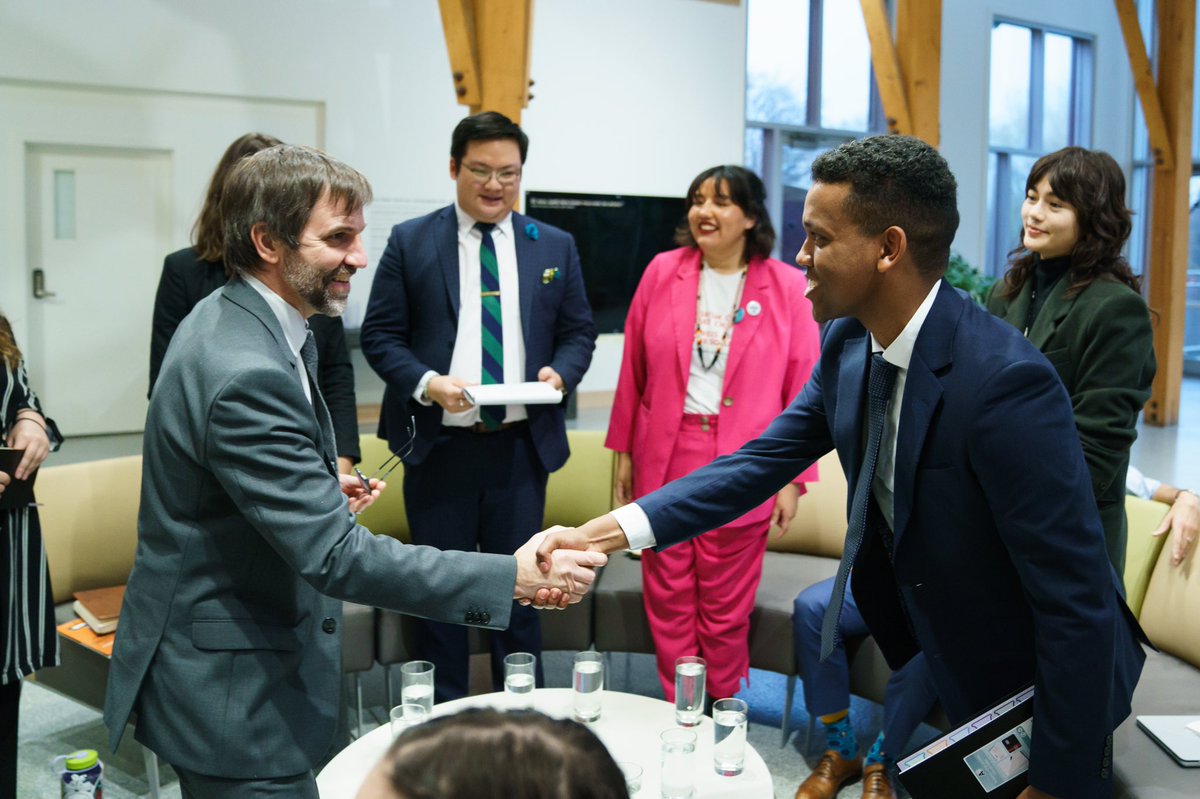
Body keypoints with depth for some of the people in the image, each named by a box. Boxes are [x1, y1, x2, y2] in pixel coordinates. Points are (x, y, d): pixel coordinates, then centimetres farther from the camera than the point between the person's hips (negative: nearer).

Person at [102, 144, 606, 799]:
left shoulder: (224, 318, 4)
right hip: (231, 696, -10)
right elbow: (337, 556, -32)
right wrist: (515, 576, -31)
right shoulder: (246, 375, -29)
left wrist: (321, 490, 8)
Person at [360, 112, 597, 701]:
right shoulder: (410, 242, 2)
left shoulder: (555, 247, 8)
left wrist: (559, 373, -10)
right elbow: (380, 334, 0)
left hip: (521, 446, 2)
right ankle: (442, 716, 25)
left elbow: (578, 333, 11)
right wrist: (427, 383, -17)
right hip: (438, 446, -1)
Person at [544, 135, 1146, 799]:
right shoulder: (848, 344, -9)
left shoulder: (1005, 382, -32)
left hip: (1038, 693, -6)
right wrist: (604, 533, -14)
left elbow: (1077, 602, -29)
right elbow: (765, 461, -4)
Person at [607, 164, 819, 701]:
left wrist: (793, 478, -4)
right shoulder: (662, 272, 2)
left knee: (726, 607, 9)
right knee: (668, 599, 10)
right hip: (665, 460, 2)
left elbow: (803, 389, -2)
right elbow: (634, 370, 7)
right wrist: (623, 451, 8)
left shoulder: (786, 287, -3)